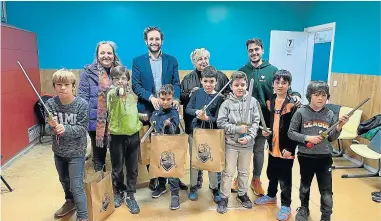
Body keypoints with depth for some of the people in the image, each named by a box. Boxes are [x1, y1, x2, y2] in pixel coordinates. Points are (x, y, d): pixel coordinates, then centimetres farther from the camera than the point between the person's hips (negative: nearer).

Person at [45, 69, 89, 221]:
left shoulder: (82, 104, -19)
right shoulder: (51, 103, -11)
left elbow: (82, 129, -19)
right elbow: (47, 129, -11)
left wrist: (65, 129, -35)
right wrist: (52, 126, -34)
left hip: (76, 152, -4)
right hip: (58, 151, 5)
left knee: (76, 186, -1)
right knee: (64, 180, 26)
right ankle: (70, 202, 52)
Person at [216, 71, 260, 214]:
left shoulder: (252, 101, -3)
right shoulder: (227, 103, -7)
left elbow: (256, 121, -2)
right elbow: (220, 123, -9)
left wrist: (249, 137, -14)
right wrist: (237, 129, -17)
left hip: (247, 143, 2)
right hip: (231, 143, -2)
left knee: (244, 171, 18)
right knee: (228, 172, 7)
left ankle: (243, 194, 37)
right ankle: (224, 197, 22)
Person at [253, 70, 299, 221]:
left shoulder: (293, 104, -14)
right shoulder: (270, 102, 5)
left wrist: (290, 148, -18)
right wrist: (265, 131, -1)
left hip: (286, 149, -6)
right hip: (272, 146, 6)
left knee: (285, 178, 7)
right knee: (271, 174, 21)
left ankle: (286, 205, 24)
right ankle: (271, 196, 42)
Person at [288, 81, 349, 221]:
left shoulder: (330, 114, -1)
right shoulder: (301, 112, -9)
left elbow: (331, 138, 3)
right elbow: (291, 133, -7)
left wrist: (339, 127, -13)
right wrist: (307, 138, -19)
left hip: (325, 157, 1)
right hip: (305, 156, -1)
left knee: (326, 190, 3)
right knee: (305, 186, 19)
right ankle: (304, 208, 44)